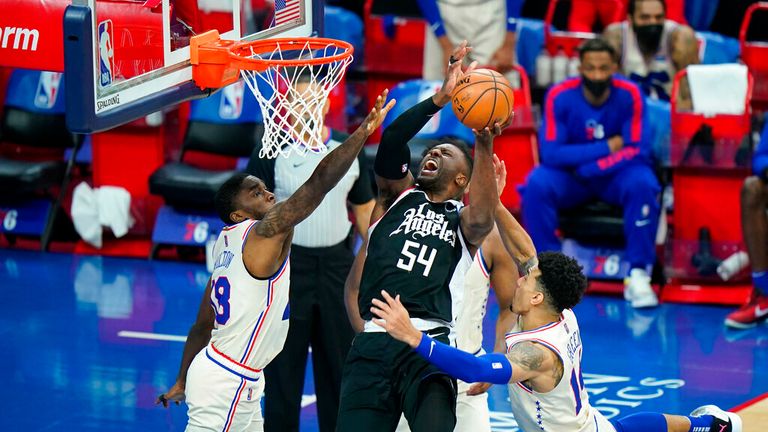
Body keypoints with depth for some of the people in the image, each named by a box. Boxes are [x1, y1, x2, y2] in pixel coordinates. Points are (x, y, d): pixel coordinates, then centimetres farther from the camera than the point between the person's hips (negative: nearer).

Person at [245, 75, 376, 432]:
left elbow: (365, 211, 12)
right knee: (284, 365, 3)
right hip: (288, 265, -3)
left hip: (337, 264, 3)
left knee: (340, 362, 10)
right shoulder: (271, 154, -5)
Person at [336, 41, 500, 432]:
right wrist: (440, 98, -11)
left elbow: (482, 219, -11)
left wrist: (484, 149, -22)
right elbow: (390, 144, 0)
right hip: (372, 344, 2)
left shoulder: (463, 220, 15)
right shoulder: (397, 196, 19)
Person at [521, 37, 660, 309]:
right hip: (569, 176, 0)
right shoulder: (560, 96, -15)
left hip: (616, 174, 0)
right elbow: (551, 153, -20)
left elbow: (637, 151, -17)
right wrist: (606, 148, -22)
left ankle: (638, 274, -24)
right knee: (537, 183, -30)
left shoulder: (629, 95, -14)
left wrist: (588, 165, -26)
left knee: (643, 184, -32)